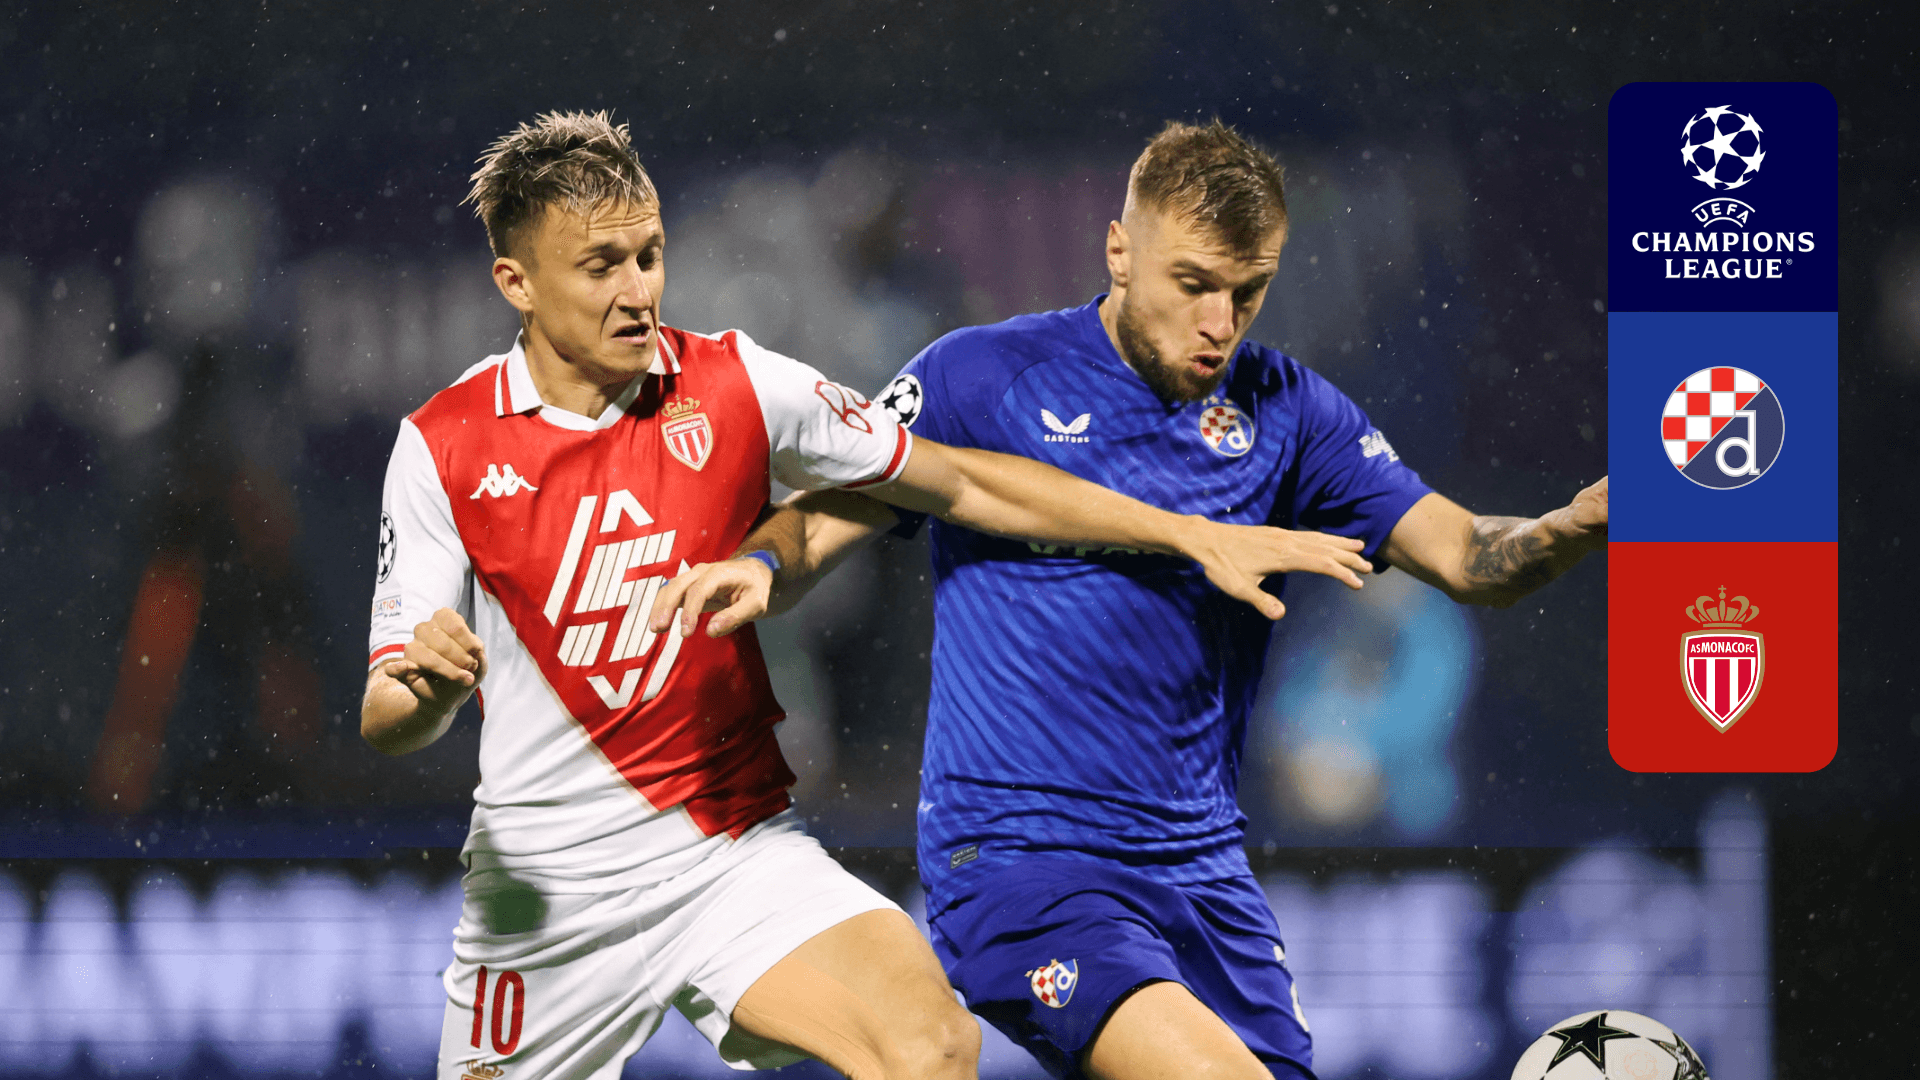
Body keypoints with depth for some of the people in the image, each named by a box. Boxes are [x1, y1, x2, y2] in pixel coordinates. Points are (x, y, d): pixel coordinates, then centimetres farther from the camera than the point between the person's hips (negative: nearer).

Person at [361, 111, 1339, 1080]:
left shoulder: (737, 387, -3)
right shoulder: (443, 445, -6)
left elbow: (963, 485, 6)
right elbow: (387, 725, -4)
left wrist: (1192, 535, 3)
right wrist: (422, 685, -29)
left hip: (735, 848, 0)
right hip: (545, 883, 0)